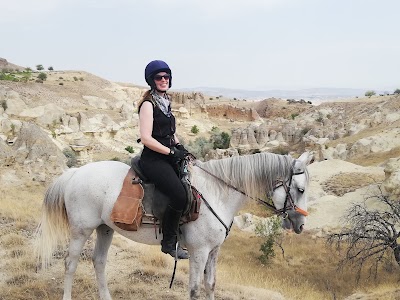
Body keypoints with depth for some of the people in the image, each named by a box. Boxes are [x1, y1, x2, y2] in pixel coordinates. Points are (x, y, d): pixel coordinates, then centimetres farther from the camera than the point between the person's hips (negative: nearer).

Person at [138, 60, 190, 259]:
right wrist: (171, 151, -15)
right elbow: (146, 138, -17)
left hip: (168, 156, 9)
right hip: (153, 159, -9)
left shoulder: (165, 101, 16)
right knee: (179, 195, -24)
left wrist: (179, 146, 9)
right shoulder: (148, 104, -10)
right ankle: (169, 242, -10)